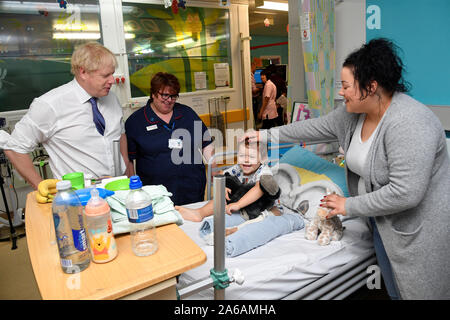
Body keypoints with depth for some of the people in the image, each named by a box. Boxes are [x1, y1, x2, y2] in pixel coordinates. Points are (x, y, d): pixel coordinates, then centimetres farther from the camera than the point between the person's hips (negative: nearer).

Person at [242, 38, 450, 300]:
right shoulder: (354, 113, -4)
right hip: (382, 220, 8)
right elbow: (316, 127, 8)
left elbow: (405, 193, -32)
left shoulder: (409, 124, -30)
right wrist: (266, 135, 10)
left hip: (418, 227, -7)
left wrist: (349, 206, -21)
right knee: (394, 289, 21)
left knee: (420, 290, 11)